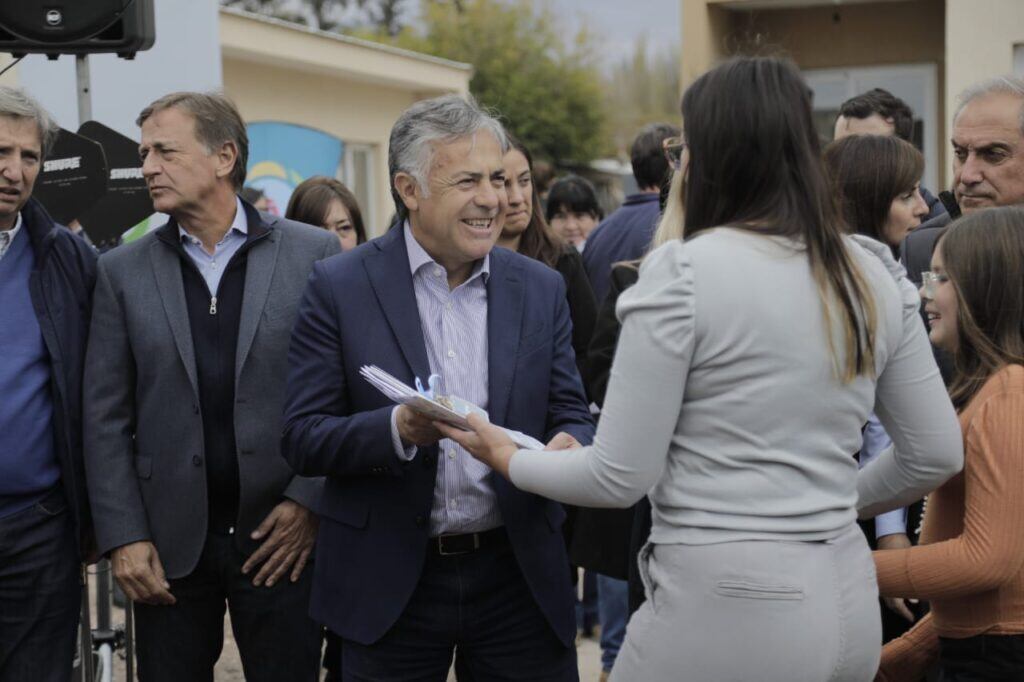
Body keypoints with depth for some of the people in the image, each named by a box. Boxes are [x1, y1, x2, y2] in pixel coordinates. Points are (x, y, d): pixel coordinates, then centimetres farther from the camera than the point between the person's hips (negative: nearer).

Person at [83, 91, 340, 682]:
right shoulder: (123, 272, 5)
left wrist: (310, 502, -8)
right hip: (170, 544, 2)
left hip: (282, 537, -1)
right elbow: (105, 418, 3)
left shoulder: (314, 253, 0)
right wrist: (123, 536, -4)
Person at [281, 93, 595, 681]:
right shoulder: (340, 287, -5)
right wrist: (399, 429, -25)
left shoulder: (542, 288, 5)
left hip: (520, 579, 2)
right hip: (391, 584, -2)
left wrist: (568, 445, -18)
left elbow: (572, 414, 6)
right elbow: (302, 439, -7)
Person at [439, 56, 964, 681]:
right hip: (850, 604, 6)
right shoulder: (876, 276, 4)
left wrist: (510, 460, 6)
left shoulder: (683, 272, -12)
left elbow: (621, 477, -11)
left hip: (725, 605, -6)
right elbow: (938, 453, 9)